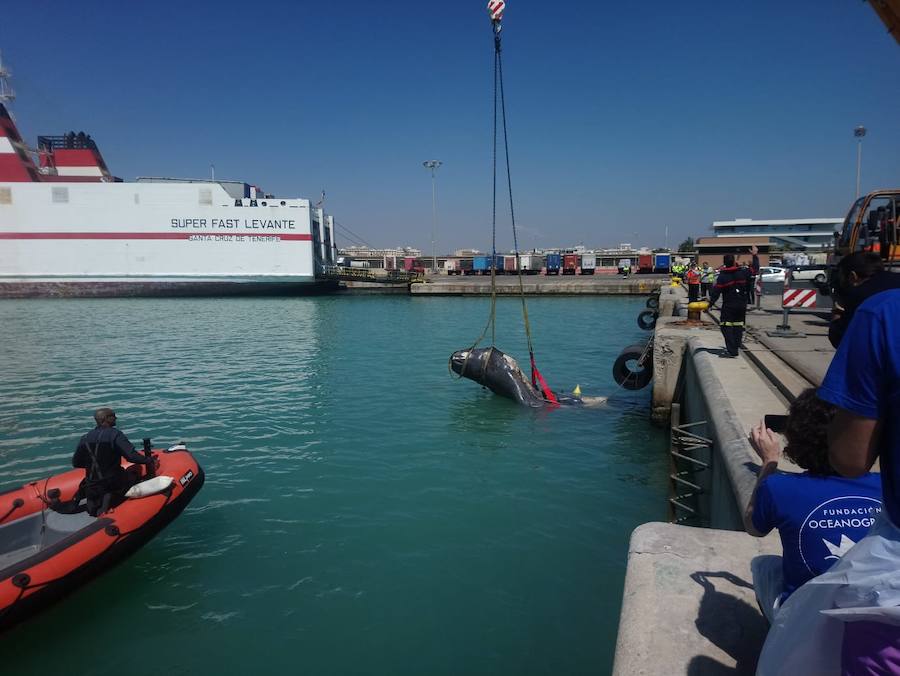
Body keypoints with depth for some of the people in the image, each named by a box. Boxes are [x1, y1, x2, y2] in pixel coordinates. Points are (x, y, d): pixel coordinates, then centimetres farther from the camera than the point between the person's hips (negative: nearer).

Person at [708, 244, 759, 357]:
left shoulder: (722, 276, -11)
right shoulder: (742, 272, 0)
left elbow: (716, 292, -13)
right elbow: (755, 267, 17)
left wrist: (710, 303, -7)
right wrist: (755, 255, 29)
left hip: (728, 306, -5)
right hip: (742, 305, 5)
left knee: (726, 326, -3)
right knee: (738, 325, 16)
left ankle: (731, 350, -12)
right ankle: (736, 346, 18)